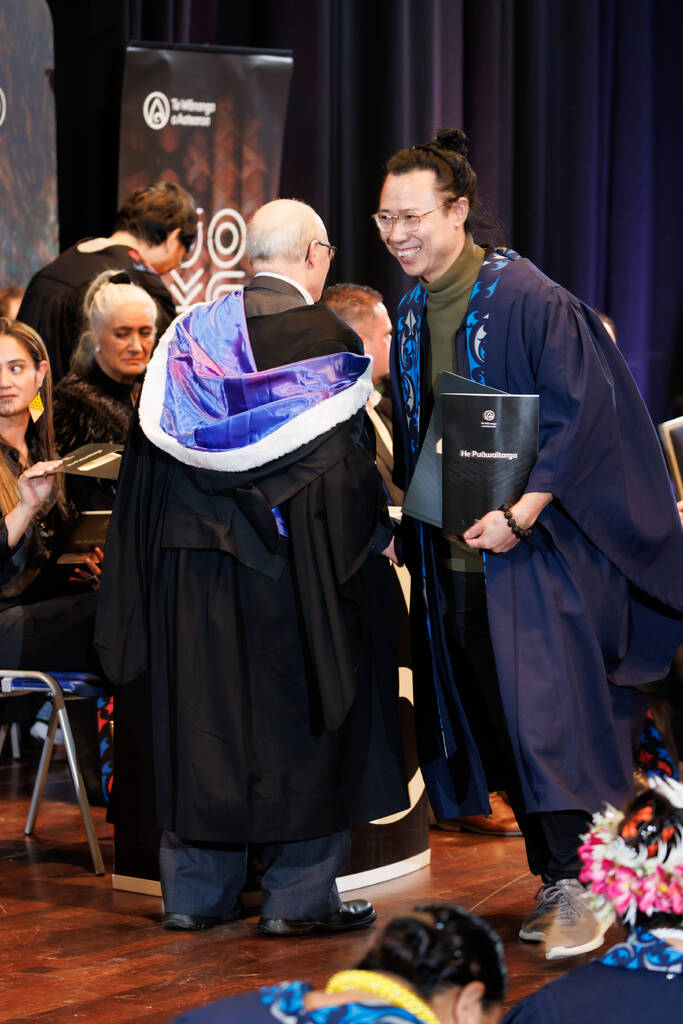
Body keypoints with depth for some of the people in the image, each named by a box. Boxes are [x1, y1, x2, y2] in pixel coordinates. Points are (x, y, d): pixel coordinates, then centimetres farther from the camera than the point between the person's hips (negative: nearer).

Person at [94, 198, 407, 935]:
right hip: (297, 563, -4)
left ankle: (194, 892, 16)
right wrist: (374, 539, 4)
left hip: (194, 563, 5)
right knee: (301, 717, 5)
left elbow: (153, 454, 8)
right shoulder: (327, 343, -8)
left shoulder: (192, 335, 5)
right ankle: (298, 895, 7)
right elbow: (349, 466, -10)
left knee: (204, 716, 11)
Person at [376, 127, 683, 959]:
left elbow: (580, 412, -16)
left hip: (529, 548, -7)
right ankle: (551, 881, 15)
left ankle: (575, 887, -4)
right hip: (449, 551, 7)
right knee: (494, 723, 7)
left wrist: (519, 515, -20)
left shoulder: (527, 301, -12)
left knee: (544, 718, -11)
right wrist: (420, 506, 9)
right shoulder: (411, 315, 10)